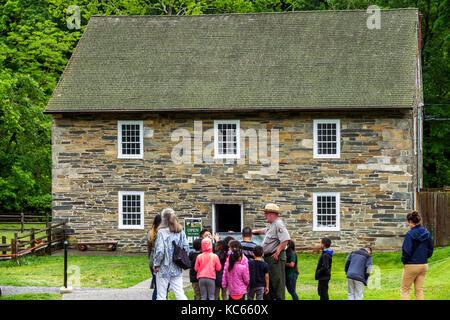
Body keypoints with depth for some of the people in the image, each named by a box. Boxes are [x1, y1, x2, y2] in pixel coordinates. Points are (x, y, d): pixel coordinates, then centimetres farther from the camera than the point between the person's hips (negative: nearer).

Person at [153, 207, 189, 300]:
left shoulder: (162, 232, -11)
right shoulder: (180, 232, 3)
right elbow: (186, 248, 2)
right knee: (180, 294, 5)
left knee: (161, 296, 5)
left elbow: (160, 251, -16)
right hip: (177, 268, 4)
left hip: (164, 268, -4)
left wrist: (156, 265, -4)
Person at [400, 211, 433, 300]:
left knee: (405, 289, 5)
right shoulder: (426, 233, 3)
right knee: (419, 290, 11)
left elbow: (407, 251, -16)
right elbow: (430, 249, 11)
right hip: (424, 265, 6)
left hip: (411, 265, -6)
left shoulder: (410, 234, -16)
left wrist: (404, 260, 1)